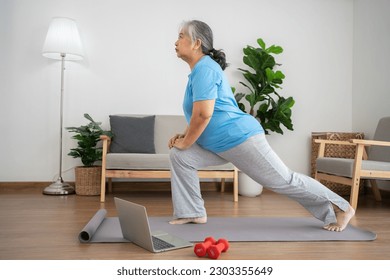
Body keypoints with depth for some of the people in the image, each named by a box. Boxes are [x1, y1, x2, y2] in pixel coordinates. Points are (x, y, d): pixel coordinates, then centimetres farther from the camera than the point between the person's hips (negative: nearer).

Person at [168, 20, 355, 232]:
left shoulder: (204, 68, -16)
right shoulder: (199, 70, 16)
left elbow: (203, 114, -27)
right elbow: (198, 114, 24)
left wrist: (186, 142, -13)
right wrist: (184, 135, 11)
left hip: (240, 138, -10)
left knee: (283, 180, 0)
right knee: (179, 156, 3)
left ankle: (341, 209, 16)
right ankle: (193, 213, 9)